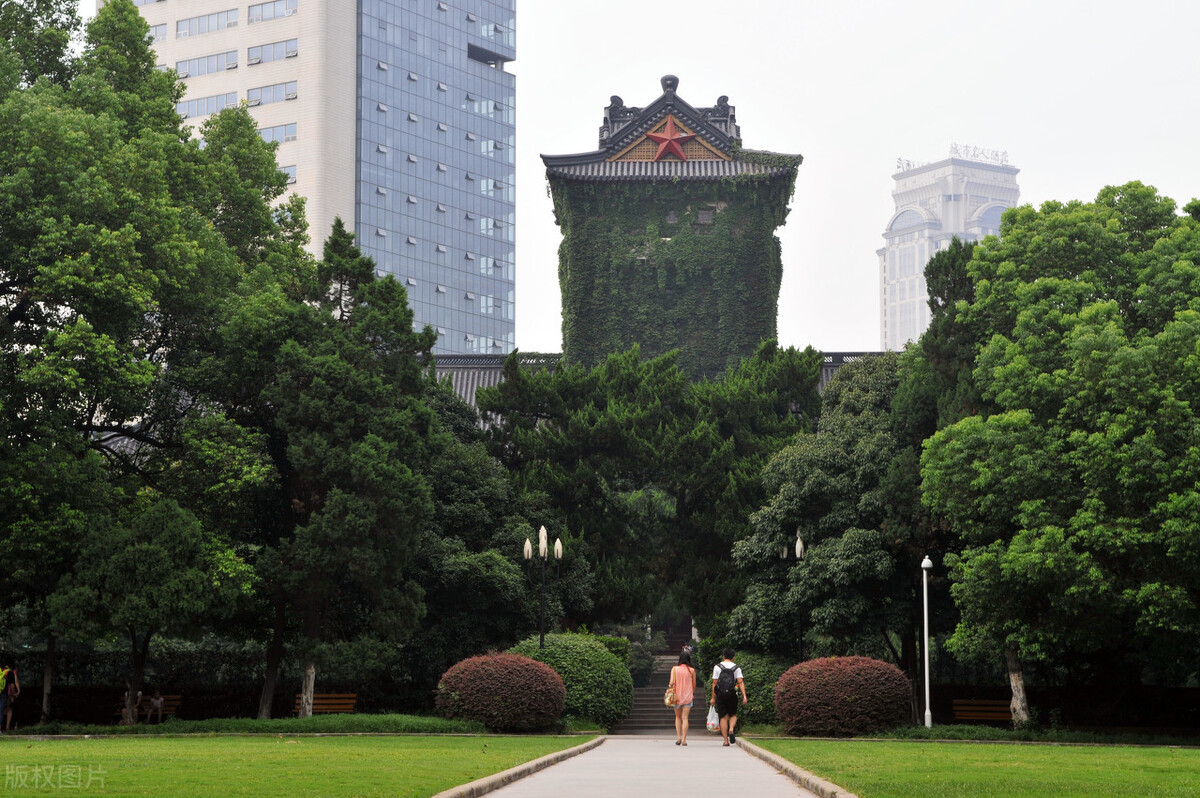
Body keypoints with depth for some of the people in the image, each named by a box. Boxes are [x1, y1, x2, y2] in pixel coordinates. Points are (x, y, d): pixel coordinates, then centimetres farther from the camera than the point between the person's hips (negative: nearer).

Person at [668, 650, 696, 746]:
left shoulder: (674, 669, -3)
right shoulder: (692, 670, -2)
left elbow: (672, 683, -9)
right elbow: (694, 685, 4)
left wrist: (673, 694, 0)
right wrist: (693, 694, 19)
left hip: (677, 696, 0)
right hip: (688, 696, 0)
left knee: (678, 717, 16)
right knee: (685, 718, 0)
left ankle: (678, 737, 7)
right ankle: (684, 740, -6)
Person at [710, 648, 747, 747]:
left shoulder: (717, 667, 0)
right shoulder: (736, 667, 2)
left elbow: (714, 683, -2)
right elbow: (740, 682, -7)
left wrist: (713, 697, 2)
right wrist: (744, 696, -10)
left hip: (720, 694, 0)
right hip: (732, 694, 0)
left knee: (723, 717, 4)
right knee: (733, 715, 17)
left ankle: (725, 740, 2)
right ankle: (731, 730, -11)